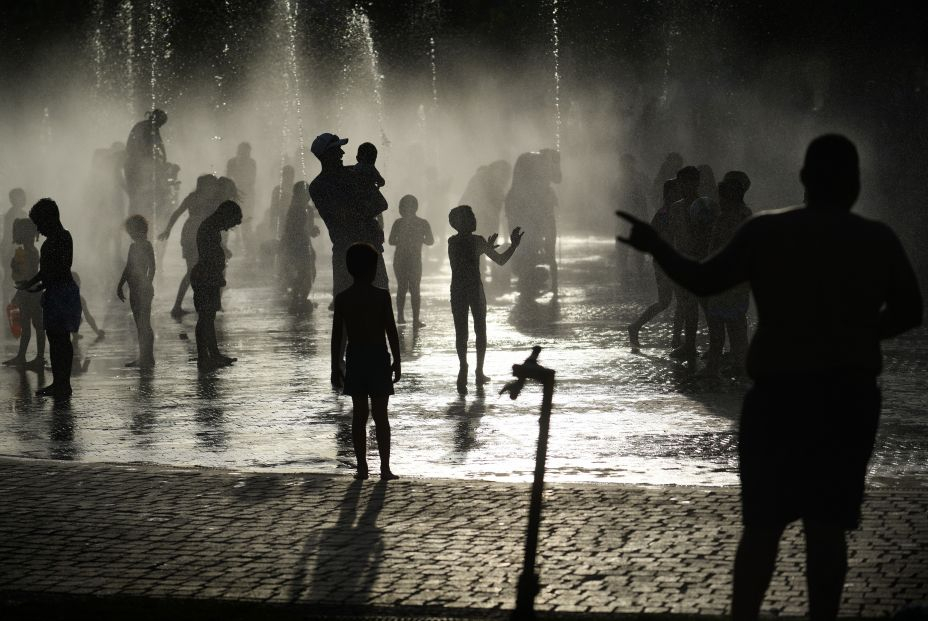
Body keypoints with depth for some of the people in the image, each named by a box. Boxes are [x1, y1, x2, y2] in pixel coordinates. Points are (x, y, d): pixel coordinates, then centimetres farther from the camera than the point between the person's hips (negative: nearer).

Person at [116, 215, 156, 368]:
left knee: (144, 324, -8)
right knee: (140, 325, 11)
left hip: (144, 290, -9)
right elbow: (128, 268, 22)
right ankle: (143, 358, 15)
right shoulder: (133, 246, 15)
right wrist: (120, 286, 20)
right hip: (135, 291, 9)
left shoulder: (146, 246, -9)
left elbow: (151, 267, -15)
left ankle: (148, 358, -6)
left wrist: (148, 285, -22)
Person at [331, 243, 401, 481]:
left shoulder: (342, 298, -1)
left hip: (354, 358, 3)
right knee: (380, 415, 1)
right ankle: (385, 468, 0)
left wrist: (336, 367, 7)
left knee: (359, 415, 8)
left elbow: (337, 336, 1)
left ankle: (362, 467, 8)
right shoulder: (381, 296, -8)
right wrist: (396, 362, 2)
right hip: (378, 357, -2)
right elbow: (392, 331, -7)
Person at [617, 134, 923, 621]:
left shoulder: (767, 232, -5)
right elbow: (909, 312, 4)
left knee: (763, 521, 5)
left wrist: (655, 246, 10)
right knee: (828, 522, 5)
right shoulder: (879, 240, -1)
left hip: (779, 392, -1)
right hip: (851, 395, 1)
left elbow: (703, 281, -4)